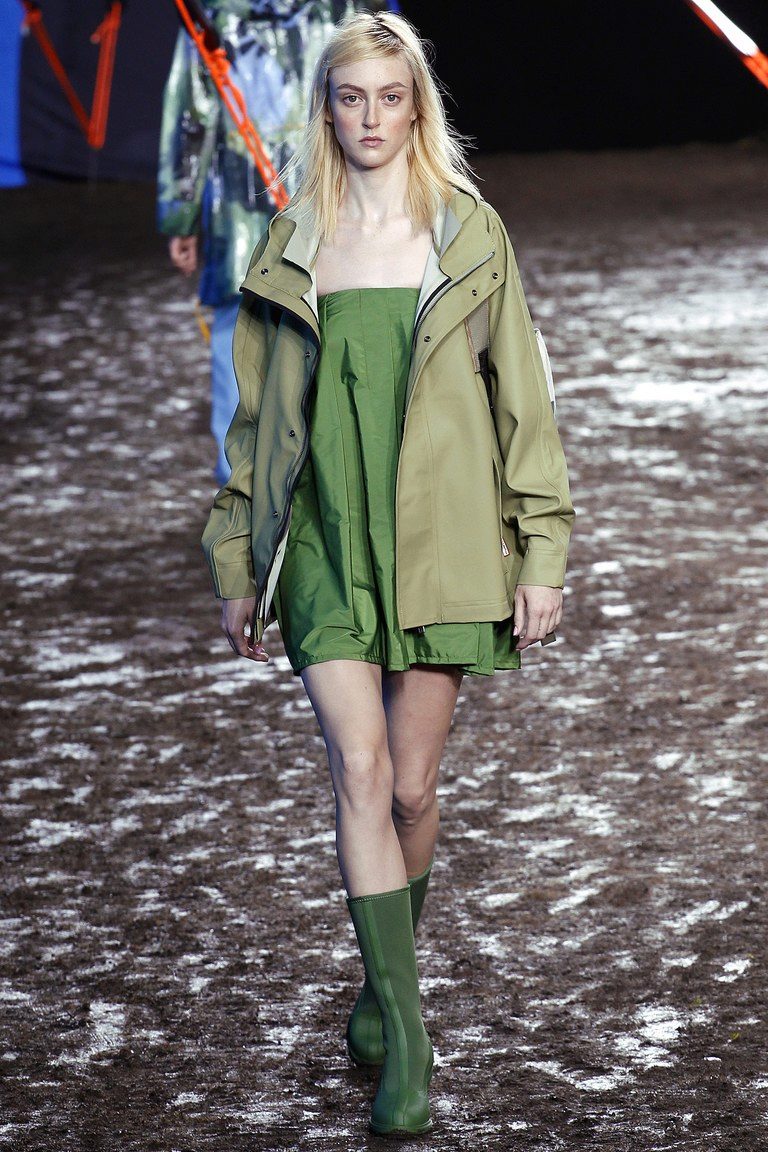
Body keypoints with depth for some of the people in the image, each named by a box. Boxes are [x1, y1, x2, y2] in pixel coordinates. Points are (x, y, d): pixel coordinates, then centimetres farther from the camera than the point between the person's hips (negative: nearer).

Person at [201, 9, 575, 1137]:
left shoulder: (469, 238, 2)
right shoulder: (291, 250, 7)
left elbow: (522, 397, 3)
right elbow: (255, 414, 12)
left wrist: (542, 553, -1)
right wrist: (238, 566, 11)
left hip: (441, 542, -1)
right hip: (327, 543, 1)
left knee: (410, 786, 4)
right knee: (361, 771, -12)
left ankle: (383, 978, 29)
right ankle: (405, 1032, -9)